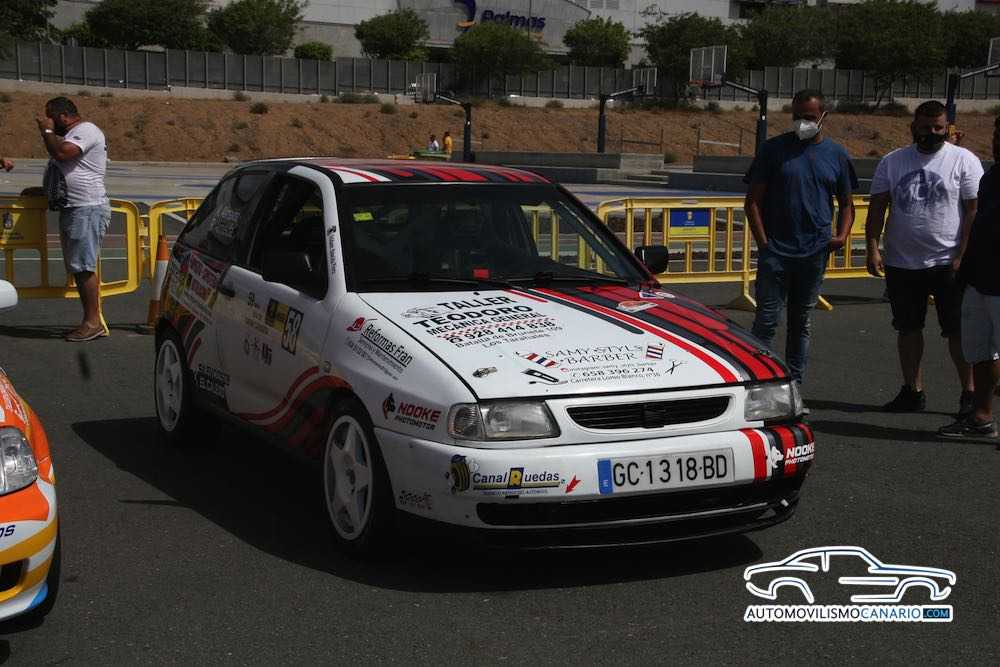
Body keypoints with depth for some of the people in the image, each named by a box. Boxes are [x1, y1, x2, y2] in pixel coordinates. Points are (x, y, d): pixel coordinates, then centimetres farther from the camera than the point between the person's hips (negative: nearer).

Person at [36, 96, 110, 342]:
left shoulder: (86, 131, -10)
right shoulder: (71, 134, 23)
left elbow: (62, 153, -25)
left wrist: (47, 131, -9)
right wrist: (44, 190, 22)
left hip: (87, 209, -11)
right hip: (73, 209, 11)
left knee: (83, 267, -12)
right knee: (79, 268, 9)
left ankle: (93, 322, -11)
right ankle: (92, 321, 11)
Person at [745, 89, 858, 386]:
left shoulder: (836, 155, 7)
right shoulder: (774, 148, 0)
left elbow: (846, 204, 14)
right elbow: (753, 200, 0)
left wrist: (842, 235, -5)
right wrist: (763, 242, -8)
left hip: (815, 253, 3)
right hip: (775, 252, -2)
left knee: (801, 323, 11)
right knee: (766, 321, -5)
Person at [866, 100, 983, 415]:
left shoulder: (964, 160, -1)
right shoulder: (892, 162, 8)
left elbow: (975, 211, -6)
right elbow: (877, 207, 6)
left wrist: (962, 256, -14)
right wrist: (873, 248, -6)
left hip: (949, 263, -4)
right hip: (902, 262, 4)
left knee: (958, 331, -1)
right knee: (908, 328, 10)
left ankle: (969, 392, 7)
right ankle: (913, 391, 20)